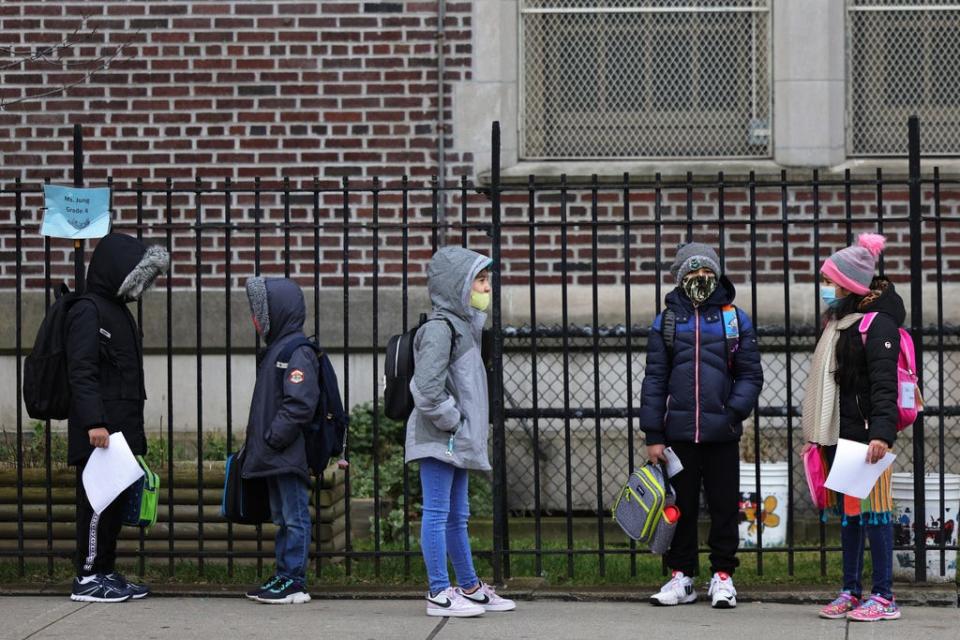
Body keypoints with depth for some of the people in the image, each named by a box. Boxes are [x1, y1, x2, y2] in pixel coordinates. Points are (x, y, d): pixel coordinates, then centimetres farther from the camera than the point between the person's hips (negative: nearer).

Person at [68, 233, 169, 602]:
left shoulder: (120, 312, 21)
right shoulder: (88, 311, -9)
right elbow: (81, 372, -17)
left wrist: (135, 431, 20)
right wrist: (94, 422, -24)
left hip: (122, 430, 9)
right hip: (99, 433, -9)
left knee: (116, 502, 10)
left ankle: (106, 572, 16)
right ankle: (88, 578, -3)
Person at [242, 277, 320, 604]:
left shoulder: (297, 353, -15)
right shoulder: (276, 349, 15)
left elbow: (300, 404, -24)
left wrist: (273, 438, -21)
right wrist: (258, 441, 14)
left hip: (290, 455, -10)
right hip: (275, 456, 10)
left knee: (294, 517, -4)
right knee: (282, 517, 15)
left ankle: (294, 582, -1)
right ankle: (284, 576, 21)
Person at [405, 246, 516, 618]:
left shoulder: (463, 326, 17)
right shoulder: (440, 329, -15)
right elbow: (427, 389, -25)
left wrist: (468, 429, 15)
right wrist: (451, 422, -15)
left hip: (458, 441, 10)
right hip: (439, 441, -10)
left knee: (456, 517, 16)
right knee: (437, 514, -5)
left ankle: (470, 588, 24)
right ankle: (439, 594, -3)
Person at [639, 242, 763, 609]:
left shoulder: (735, 320, 5)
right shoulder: (666, 322, 7)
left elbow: (750, 375, 4)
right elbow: (655, 381, 6)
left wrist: (734, 412, -12)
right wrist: (653, 435, 1)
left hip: (721, 433, -1)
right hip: (678, 433, 1)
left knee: (724, 506, 4)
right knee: (681, 506, 8)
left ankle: (723, 577, 14)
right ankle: (681, 576, 17)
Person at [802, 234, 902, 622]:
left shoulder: (877, 324, -11)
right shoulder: (838, 322, 18)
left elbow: (884, 385, -20)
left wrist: (882, 433, -31)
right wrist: (814, 436, 24)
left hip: (866, 435, -9)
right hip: (838, 436, 9)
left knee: (872, 512, -6)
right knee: (847, 513, 12)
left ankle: (884, 597, -2)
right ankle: (851, 593, 18)